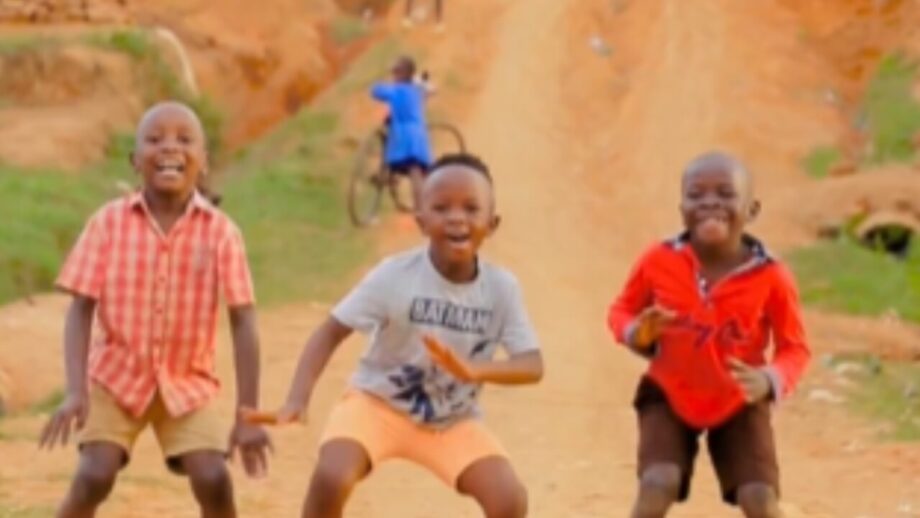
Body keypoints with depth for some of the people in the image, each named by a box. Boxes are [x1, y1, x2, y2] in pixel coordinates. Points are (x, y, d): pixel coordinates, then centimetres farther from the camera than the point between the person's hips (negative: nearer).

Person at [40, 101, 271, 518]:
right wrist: (75, 390, -23)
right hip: (116, 375, 0)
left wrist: (247, 415, -16)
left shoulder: (220, 231, -12)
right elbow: (81, 309, -11)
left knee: (213, 480, -15)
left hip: (187, 382, 0)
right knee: (94, 476, -17)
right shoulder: (109, 221, -12)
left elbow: (243, 322, -12)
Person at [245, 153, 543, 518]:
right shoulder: (395, 275, -21)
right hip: (378, 403, -2)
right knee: (331, 479, -30)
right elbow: (331, 332, -19)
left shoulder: (501, 287, -15)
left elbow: (532, 365, -19)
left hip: (452, 419, 2)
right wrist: (298, 399, -34)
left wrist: (474, 371, -39)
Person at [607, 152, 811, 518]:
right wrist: (637, 334, -22)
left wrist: (771, 381, -30)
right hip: (669, 396, 0)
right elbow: (621, 310, 3)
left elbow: (795, 348, -8)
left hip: (739, 405, 0)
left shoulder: (770, 277, -17)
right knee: (657, 487, -19)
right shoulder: (659, 262, -14)